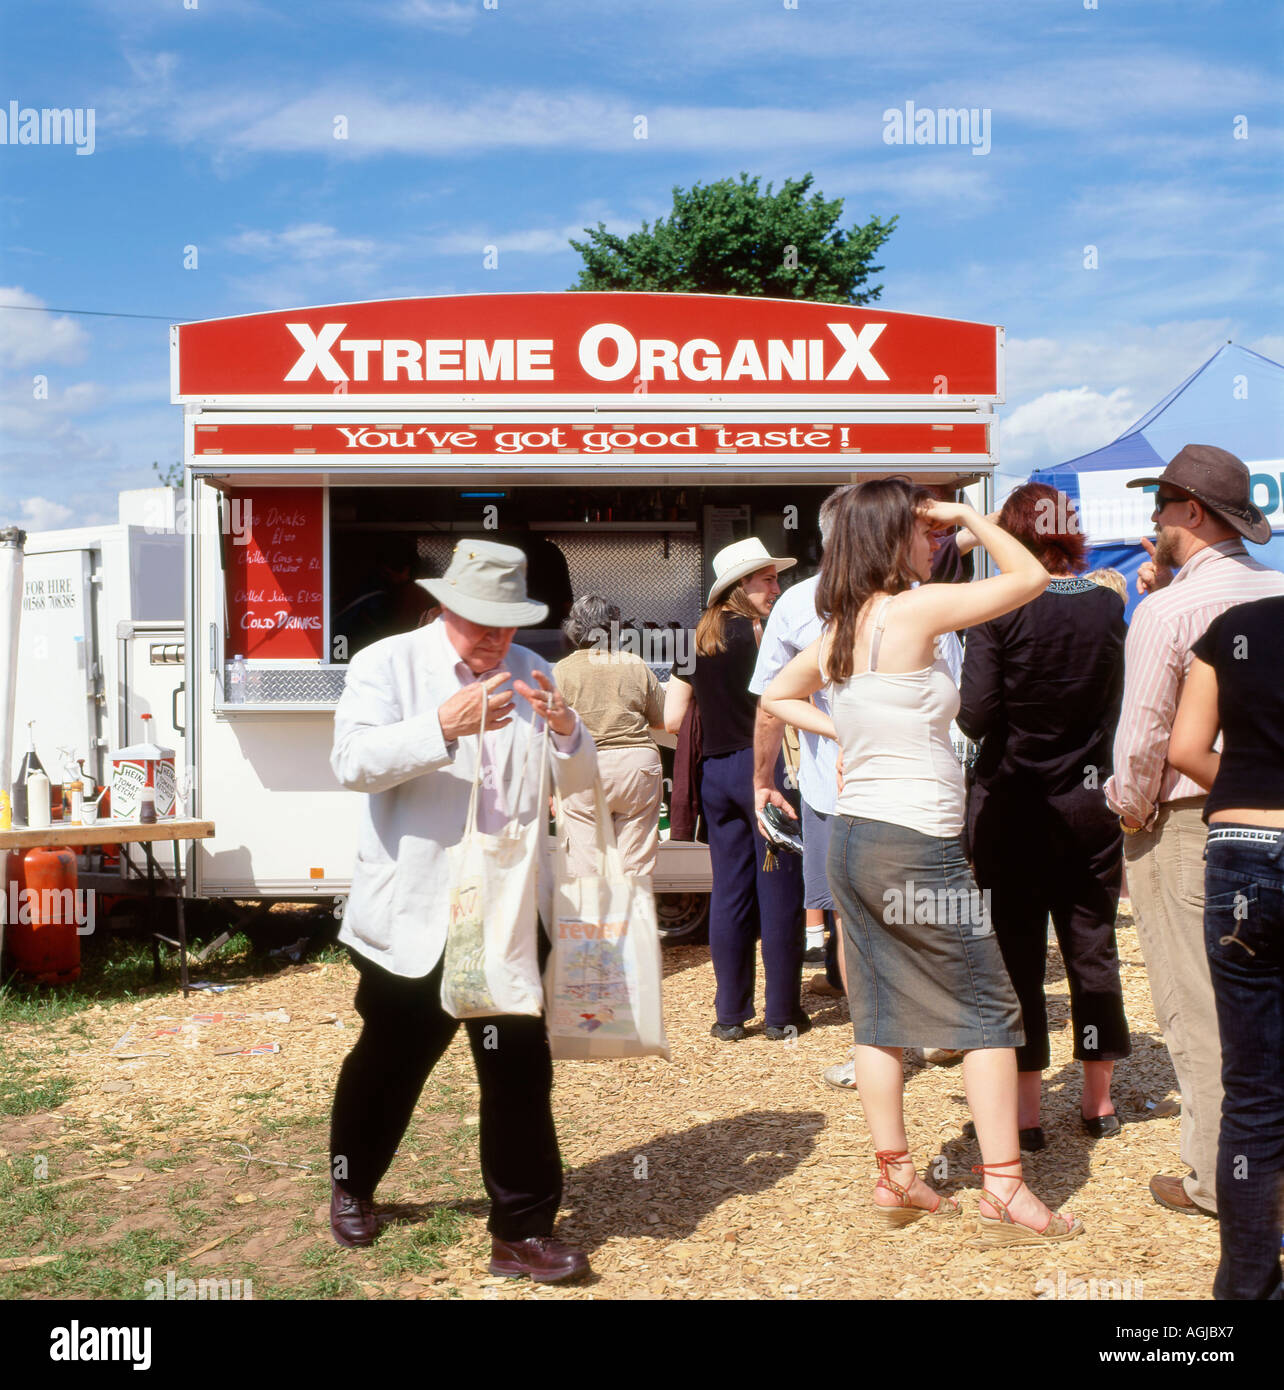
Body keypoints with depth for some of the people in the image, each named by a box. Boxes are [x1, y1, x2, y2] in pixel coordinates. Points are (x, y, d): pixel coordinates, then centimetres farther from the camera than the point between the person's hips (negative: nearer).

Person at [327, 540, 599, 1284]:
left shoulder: (529, 671, 8)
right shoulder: (387, 664, -5)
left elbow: (581, 778, 8)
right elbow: (354, 762, -19)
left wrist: (565, 729, -14)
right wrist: (443, 726, -31)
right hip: (411, 914, -2)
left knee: (522, 1069, 0)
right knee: (389, 1062, 15)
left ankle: (524, 1230, 12)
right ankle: (352, 1187, 41)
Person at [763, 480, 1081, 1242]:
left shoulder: (839, 628, 8)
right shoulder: (914, 608, -14)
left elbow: (778, 697, 23)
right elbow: (1031, 577, -7)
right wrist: (970, 514, 2)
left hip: (853, 834, 8)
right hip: (917, 843, -8)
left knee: (880, 1011, 12)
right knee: (990, 1010, 3)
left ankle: (896, 1178, 21)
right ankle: (1005, 1194, 6)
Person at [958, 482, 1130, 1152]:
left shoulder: (1000, 612, -14)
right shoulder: (1109, 606, 0)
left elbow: (974, 718, -16)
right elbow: (1116, 704, 11)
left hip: (1011, 803, -4)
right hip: (1090, 800, 4)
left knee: (1016, 953, 5)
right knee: (1092, 947, 13)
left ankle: (1025, 1108, 10)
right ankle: (1099, 1100, 24)